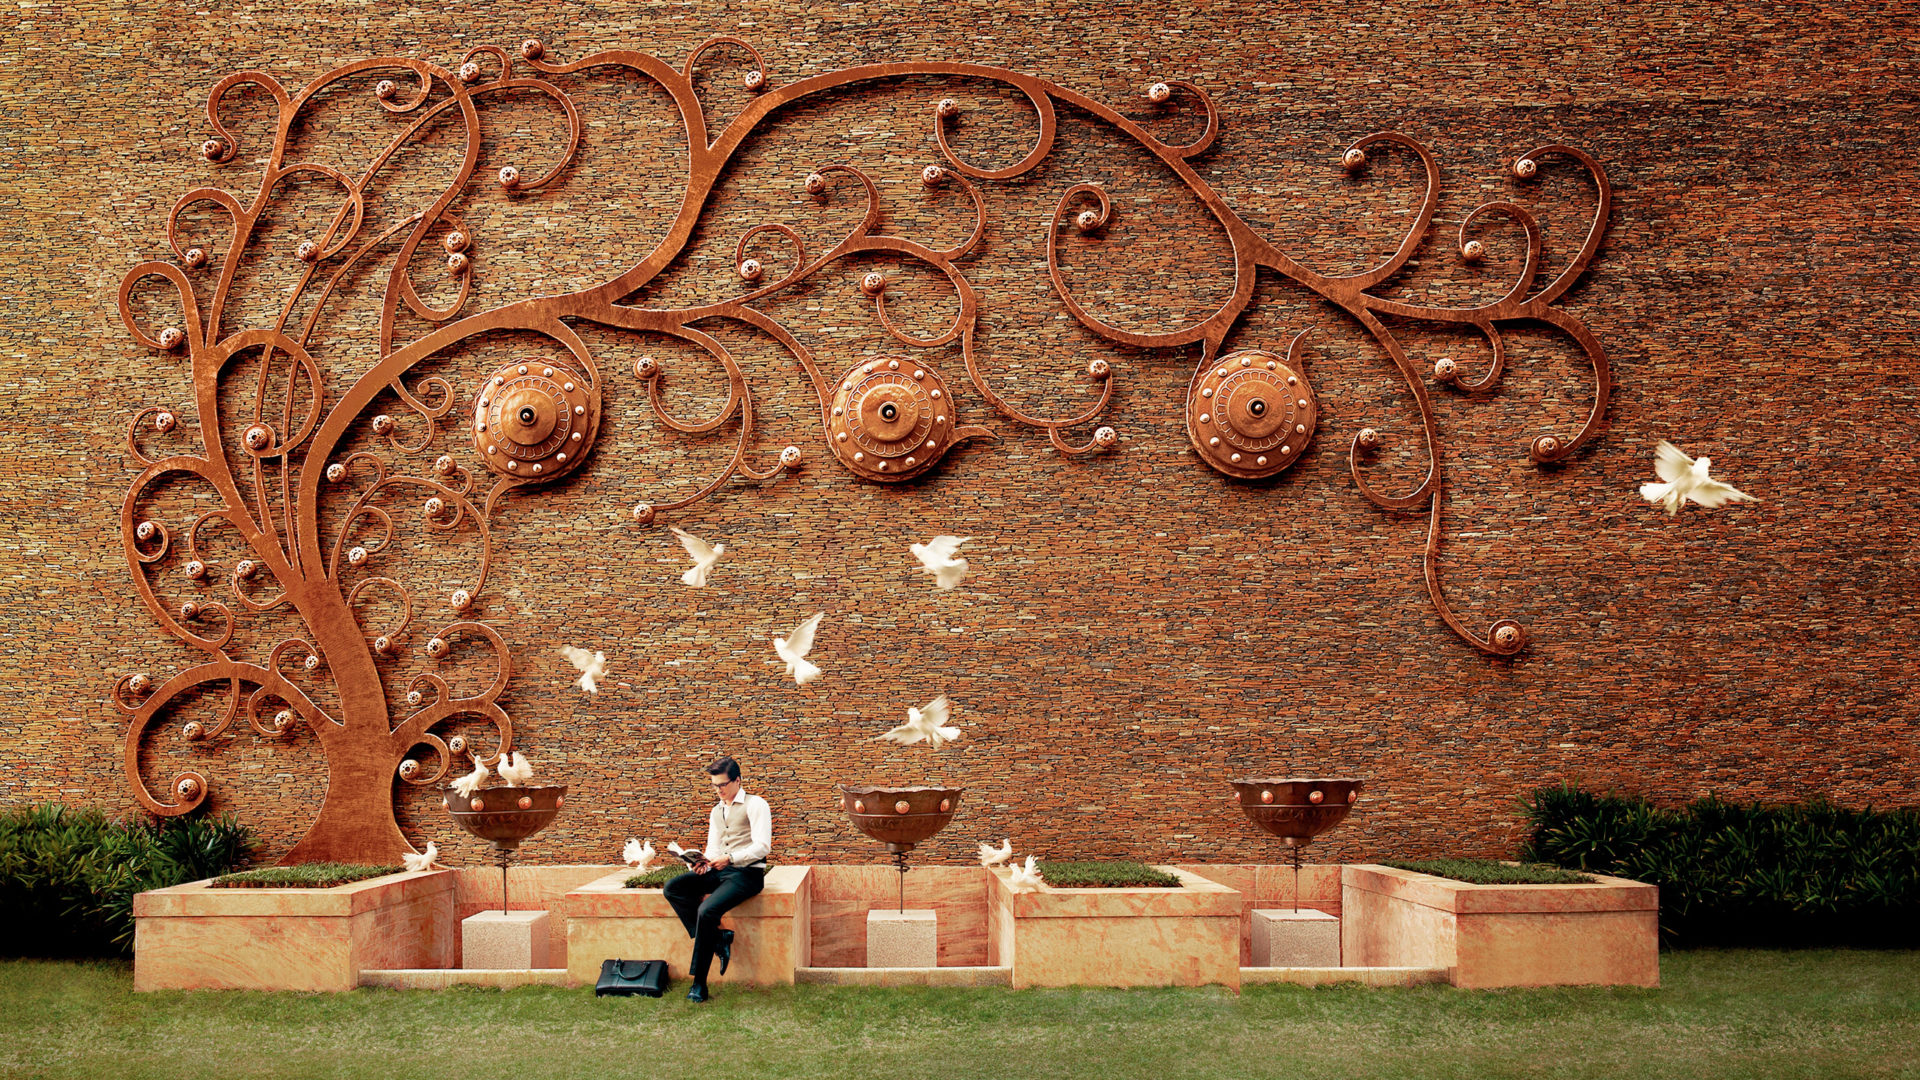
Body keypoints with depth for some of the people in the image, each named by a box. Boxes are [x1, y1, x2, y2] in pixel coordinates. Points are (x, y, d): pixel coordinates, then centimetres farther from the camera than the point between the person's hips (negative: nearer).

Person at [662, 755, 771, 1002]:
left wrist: (729, 858, -22)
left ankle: (699, 984, -23)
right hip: (719, 871, 8)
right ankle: (717, 938, -18)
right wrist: (706, 861, -4)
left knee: (707, 910, -30)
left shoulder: (755, 805, -3)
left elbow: (762, 846, -13)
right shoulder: (716, 811, 21)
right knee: (673, 888, -14)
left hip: (747, 873, -8)